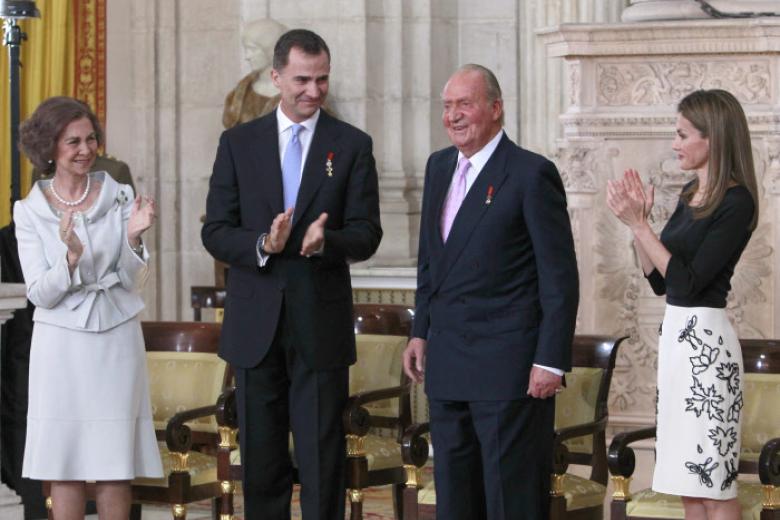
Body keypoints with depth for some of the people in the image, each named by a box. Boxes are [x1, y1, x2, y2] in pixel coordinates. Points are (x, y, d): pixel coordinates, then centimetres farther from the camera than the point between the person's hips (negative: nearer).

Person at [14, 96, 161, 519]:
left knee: (115, 466, 1)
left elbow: (131, 280, 2)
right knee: (64, 466, 0)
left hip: (116, 339, 1)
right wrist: (71, 255, -22)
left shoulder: (119, 198, 3)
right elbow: (40, 294, -4)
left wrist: (133, 237, -17)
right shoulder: (30, 211, 1)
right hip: (61, 342, -1)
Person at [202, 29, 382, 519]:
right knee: (261, 459, 8)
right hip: (256, 325, 2)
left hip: (321, 324, -1)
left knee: (323, 457, -1)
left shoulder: (352, 145, 3)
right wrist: (262, 245, -18)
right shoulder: (238, 142, 6)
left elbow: (367, 234, -2)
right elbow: (215, 232, 2)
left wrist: (326, 240, -23)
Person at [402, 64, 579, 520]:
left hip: (508, 368, -7)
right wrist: (422, 332, 15)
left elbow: (560, 277, -12)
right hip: (447, 364, 8)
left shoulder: (532, 174, -11)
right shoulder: (439, 167, 12)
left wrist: (551, 361, -16)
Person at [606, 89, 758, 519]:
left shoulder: (735, 202, -14)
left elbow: (687, 282, -20)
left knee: (713, 484, -5)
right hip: (676, 334, 9)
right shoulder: (692, 194, 12)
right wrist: (637, 219, 3)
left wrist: (638, 225, -18)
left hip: (704, 339, -9)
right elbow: (659, 281, 14)